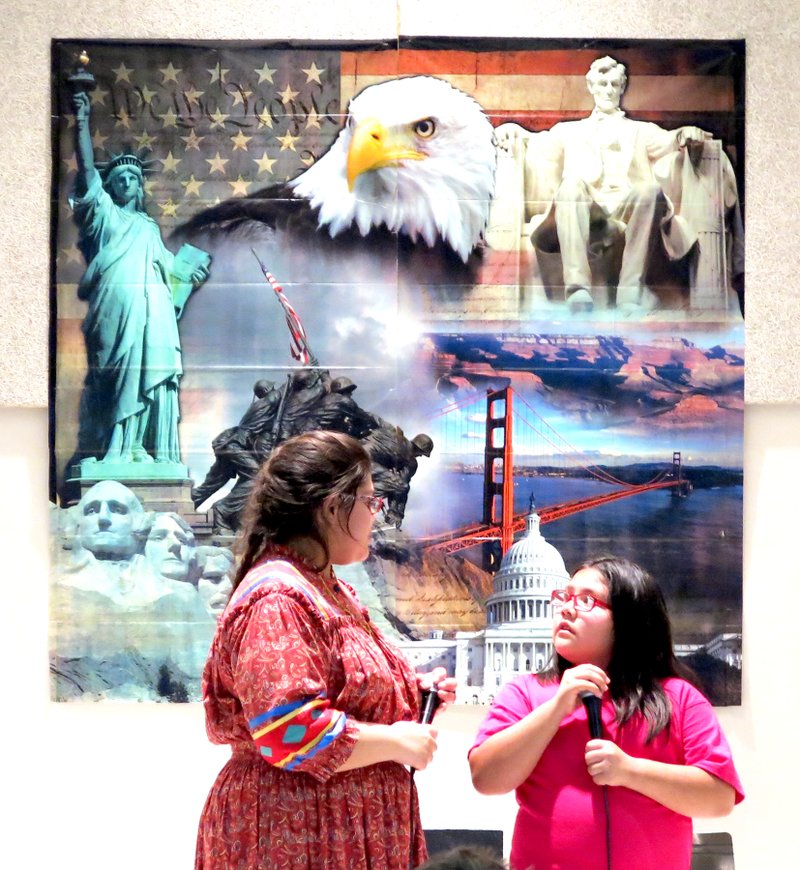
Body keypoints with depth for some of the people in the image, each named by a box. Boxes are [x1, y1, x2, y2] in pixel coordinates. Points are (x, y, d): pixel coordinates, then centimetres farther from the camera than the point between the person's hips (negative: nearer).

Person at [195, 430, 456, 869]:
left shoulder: (326, 589, 14)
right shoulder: (278, 598, -19)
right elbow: (290, 731, -28)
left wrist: (410, 689, 9)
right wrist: (397, 742, -18)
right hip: (297, 834, -10)